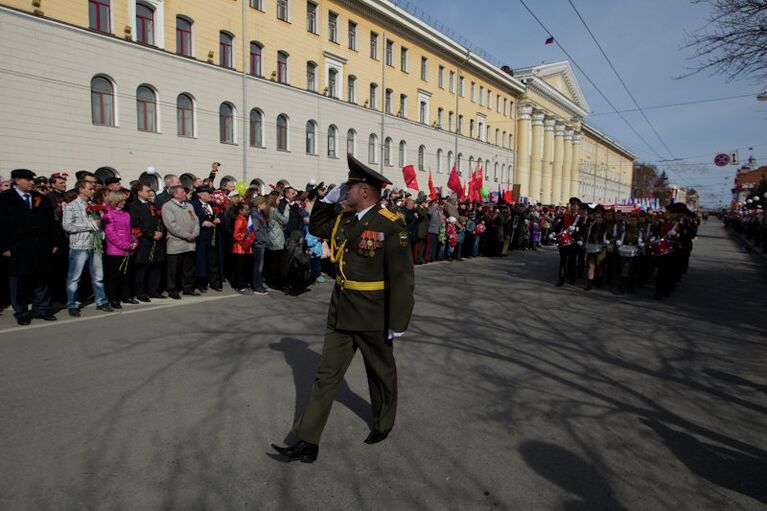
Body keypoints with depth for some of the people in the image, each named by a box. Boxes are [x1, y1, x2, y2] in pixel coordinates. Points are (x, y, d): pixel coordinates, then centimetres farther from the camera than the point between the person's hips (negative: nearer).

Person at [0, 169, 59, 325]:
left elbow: (51, 222, 12)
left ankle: (41, 309, 18)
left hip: (41, 247, 3)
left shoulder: (43, 199, 12)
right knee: (19, 281, 5)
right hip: (17, 248, -3)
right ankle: (21, 312, 16)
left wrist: (53, 243, 6)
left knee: (42, 279, 7)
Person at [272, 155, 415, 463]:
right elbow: (316, 228, 23)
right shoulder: (343, 218, 3)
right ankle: (307, 441, 16)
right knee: (327, 375, 8)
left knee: (381, 372, 17)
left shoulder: (390, 225, -18)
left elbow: (401, 277, -19)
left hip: (373, 316, -6)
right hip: (341, 311, 6)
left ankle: (384, 423, 43)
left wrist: (398, 322, -18)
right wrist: (329, 199, 7)